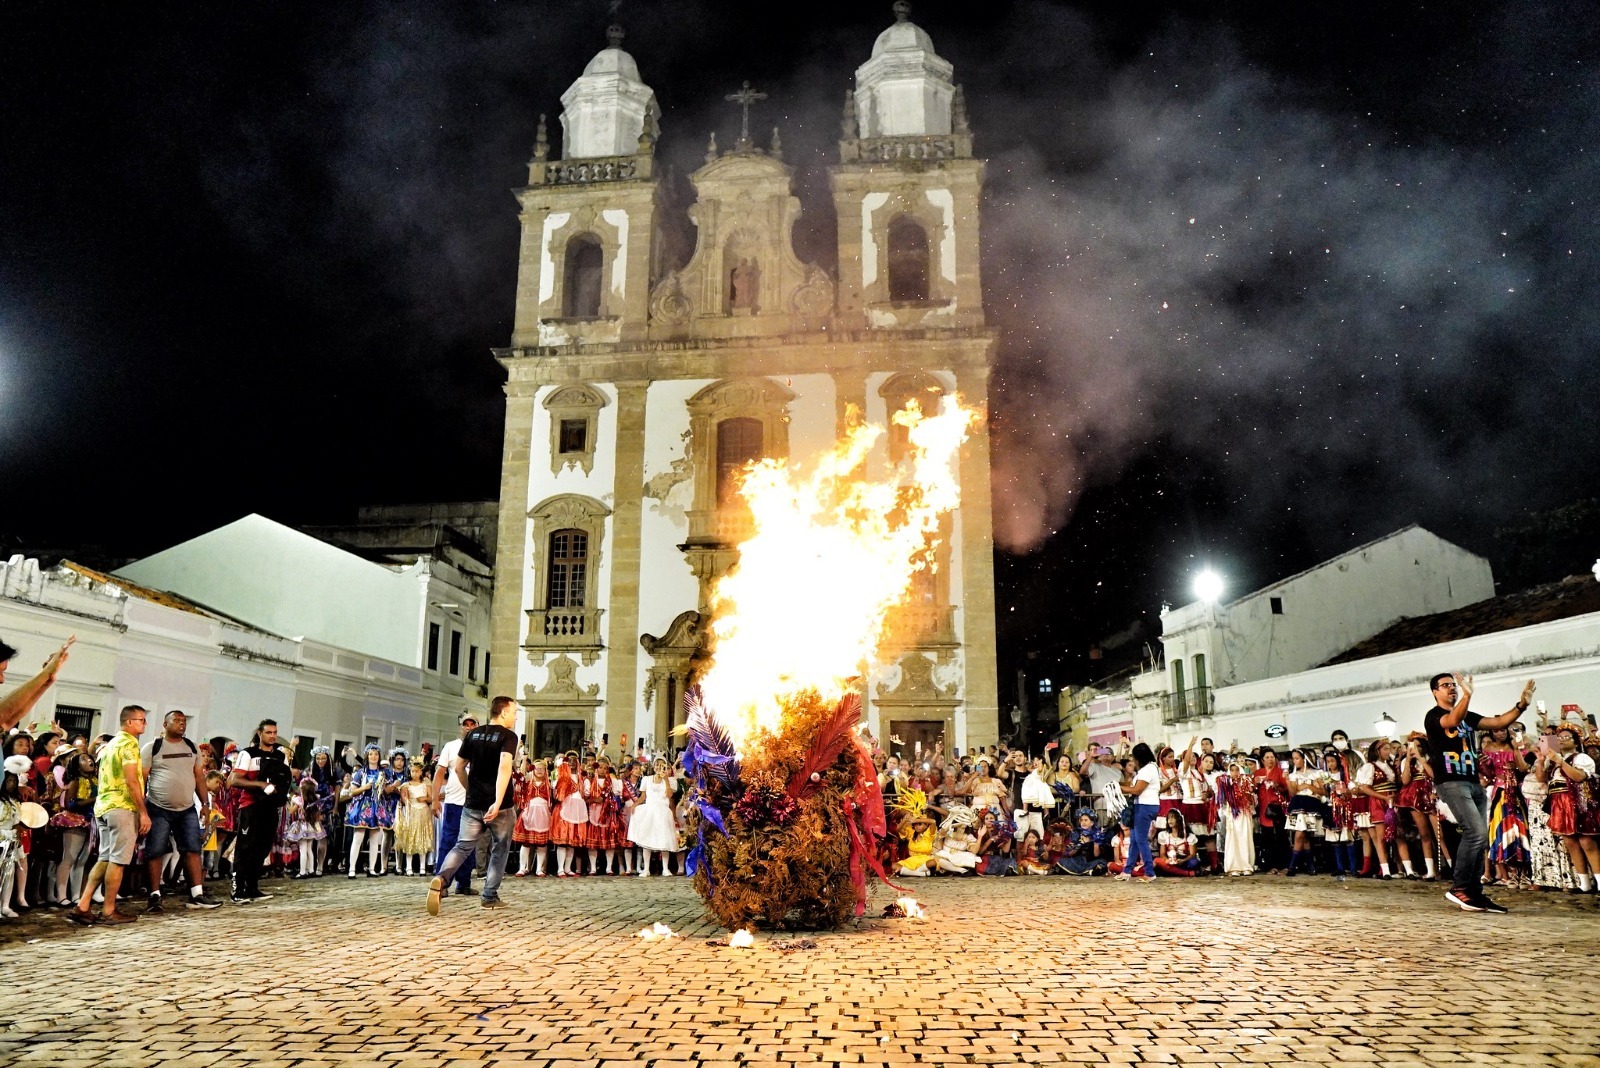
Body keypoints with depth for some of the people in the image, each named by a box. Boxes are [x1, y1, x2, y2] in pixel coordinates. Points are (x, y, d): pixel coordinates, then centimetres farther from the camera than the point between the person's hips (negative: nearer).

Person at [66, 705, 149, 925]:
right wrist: (143, 812, -15)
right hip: (122, 807, -9)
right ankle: (108, 911, 2)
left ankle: (82, 906, 7)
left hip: (103, 806, 9)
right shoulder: (129, 743, -10)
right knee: (118, 861, -3)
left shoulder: (111, 744, 20)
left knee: (105, 859, 12)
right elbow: (132, 781, -17)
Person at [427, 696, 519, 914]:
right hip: (500, 805, -4)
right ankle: (490, 896, 13)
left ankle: (440, 879, -20)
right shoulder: (508, 736, -9)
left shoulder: (473, 734, 9)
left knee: (463, 846, 7)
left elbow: (459, 767, 14)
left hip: (473, 804, 4)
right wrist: (498, 801, -30)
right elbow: (504, 767, -25)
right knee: (500, 848, 13)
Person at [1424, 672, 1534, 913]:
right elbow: (1452, 721, -26)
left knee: (1478, 838, 5)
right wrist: (1467, 694, -39)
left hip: (1473, 782, 8)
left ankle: (1475, 893, 10)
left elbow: (1499, 722, 12)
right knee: (1476, 832, -19)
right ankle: (1458, 888, -10)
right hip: (1451, 783, -8)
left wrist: (1521, 705, -2)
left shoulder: (1467, 715, 20)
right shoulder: (1433, 715, -4)